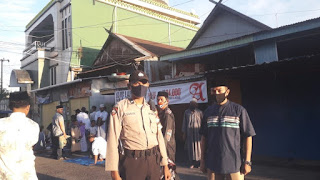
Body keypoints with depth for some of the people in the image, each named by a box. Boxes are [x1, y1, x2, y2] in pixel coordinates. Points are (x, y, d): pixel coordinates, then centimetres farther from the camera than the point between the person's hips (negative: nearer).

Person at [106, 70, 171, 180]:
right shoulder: (120, 107, -4)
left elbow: (159, 137, 11)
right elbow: (113, 139, -8)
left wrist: (165, 165, 9)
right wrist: (114, 171, -11)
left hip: (153, 160, 4)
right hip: (133, 162, -4)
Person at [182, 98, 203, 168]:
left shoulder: (199, 112, 4)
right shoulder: (186, 112, 8)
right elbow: (184, 122, 9)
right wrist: (184, 133, 5)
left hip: (197, 132, -1)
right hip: (189, 132, 1)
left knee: (198, 146, -2)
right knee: (190, 147, 1)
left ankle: (198, 162, 7)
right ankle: (192, 163, 8)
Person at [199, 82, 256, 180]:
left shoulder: (239, 110, -4)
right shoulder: (208, 111, 7)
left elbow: (248, 136, -2)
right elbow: (204, 137, 11)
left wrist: (247, 162, -5)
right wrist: (202, 160, 10)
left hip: (234, 164, -3)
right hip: (212, 164, 3)